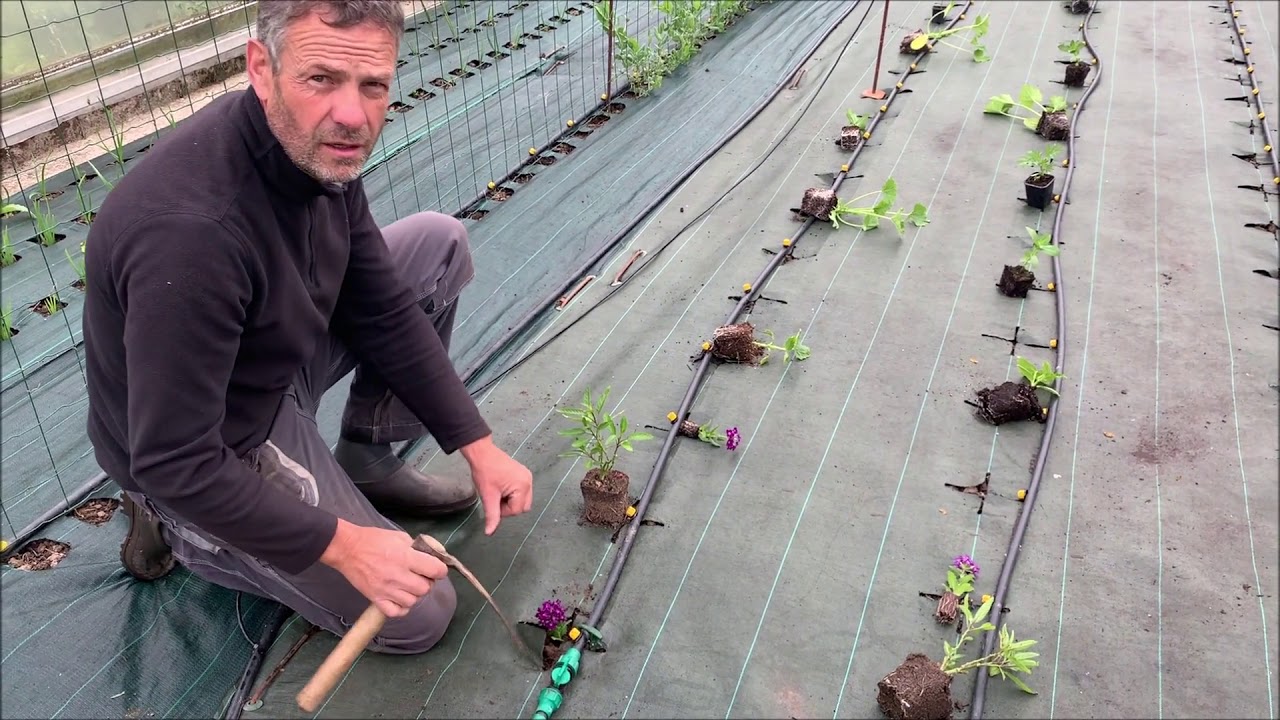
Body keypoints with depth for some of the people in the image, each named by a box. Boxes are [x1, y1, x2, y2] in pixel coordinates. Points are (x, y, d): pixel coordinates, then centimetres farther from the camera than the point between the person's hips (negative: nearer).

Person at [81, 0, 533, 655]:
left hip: (282, 360, 8)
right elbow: (174, 465, -30)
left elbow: (384, 313, -3)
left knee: (440, 243, 1)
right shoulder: (190, 231, -38)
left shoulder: (319, 148, -12)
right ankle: (186, 531, 9)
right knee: (417, 615, -4)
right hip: (193, 464, -7)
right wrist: (340, 544, -24)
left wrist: (479, 447, -4)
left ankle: (366, 463, 11)